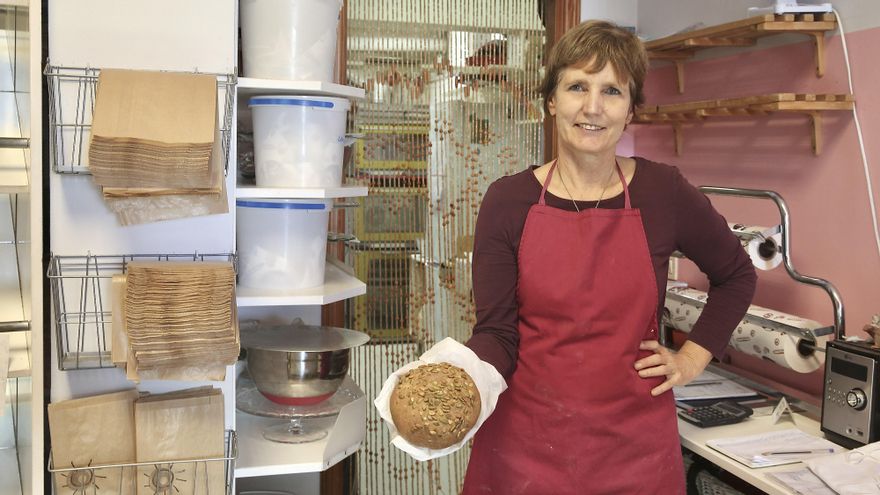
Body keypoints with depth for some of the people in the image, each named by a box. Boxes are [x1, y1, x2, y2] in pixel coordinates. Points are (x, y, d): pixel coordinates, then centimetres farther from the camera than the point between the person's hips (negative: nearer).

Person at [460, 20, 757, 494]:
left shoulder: (664, 192, -6)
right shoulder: (507, 201, -7)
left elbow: (736, 275, 12)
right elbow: (497, 332, -7)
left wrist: (693, 357, 5)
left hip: (634, 442, 1)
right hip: (524, 442, 0)